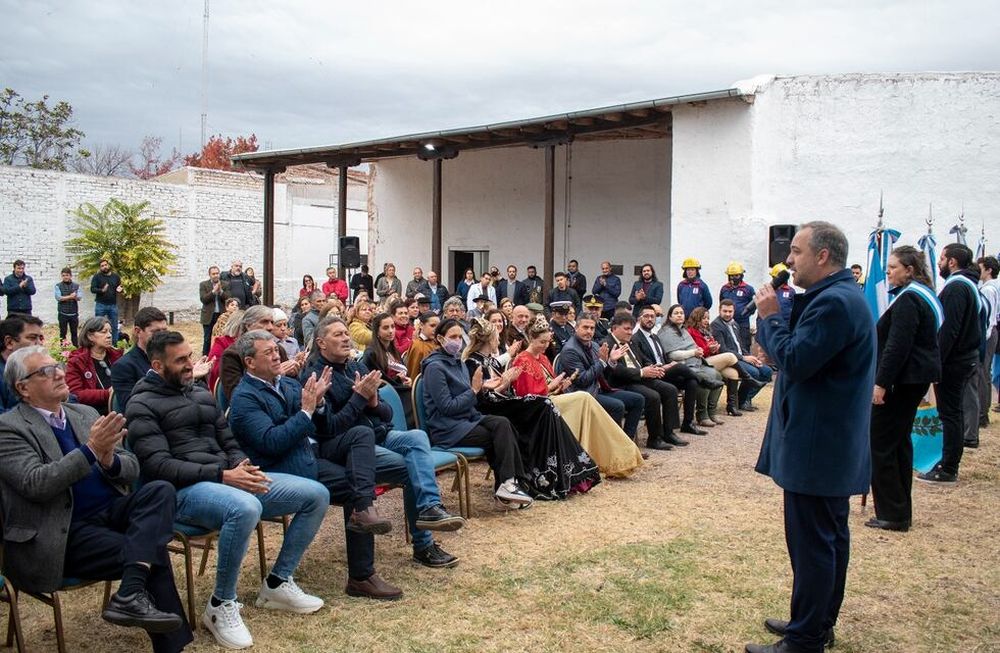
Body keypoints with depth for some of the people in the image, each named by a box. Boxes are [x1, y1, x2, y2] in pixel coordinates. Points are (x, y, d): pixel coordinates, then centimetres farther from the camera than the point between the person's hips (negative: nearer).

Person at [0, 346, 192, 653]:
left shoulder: (85, 413, 15)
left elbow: (131, 469, 11)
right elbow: (35, 484, -19)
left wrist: (109, 460, -13)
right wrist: (90, 450, -26)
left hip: (111, 511, 6)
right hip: (64, 531, -6)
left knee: (160, 490, -24)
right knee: (154, 552, -24)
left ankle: (130, 595, -34)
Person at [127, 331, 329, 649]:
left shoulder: (201, 393, 20)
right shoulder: (143, 405, -3)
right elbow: (159, 466, -14)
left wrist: (243, 468, -5)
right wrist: (221, 475, -21)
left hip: (228, 478, 8)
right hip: (185, 490, -7)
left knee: (316, 494, -4)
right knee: (245, 508, -41)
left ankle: (277, 583, 9)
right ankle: (220, 605, -18)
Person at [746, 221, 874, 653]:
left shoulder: (834, 302, -20)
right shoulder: (841, 297, 14)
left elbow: (794, 361, -22)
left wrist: (770, 316, -12)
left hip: (817, 449, -11)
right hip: (835, 447, 11)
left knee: (812, 543, -3)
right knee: (830, 537, 18)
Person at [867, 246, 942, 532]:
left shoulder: (907, 300, -17)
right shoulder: (924, 295, 16)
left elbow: (898, 346, -23)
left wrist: (881, 383, -22)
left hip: (903, 379, -11)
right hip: (918, 377, 11)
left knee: (881, 444, -4)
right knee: (900, 441, 16)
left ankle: (893, 514, 1)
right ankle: (902, 511, 23)